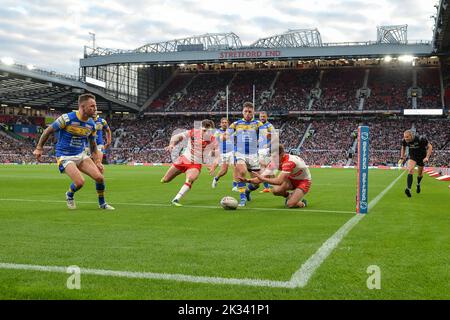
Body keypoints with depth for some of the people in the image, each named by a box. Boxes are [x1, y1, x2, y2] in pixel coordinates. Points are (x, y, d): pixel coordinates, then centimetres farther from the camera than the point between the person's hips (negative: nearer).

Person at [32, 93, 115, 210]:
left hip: (81, 155, 5)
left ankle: (102, 203, 14)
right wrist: (39, 148, -2)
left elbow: (93, 145, 12)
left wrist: (97, 161, 1)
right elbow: (48, 131, -6)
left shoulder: (91, 124, -1)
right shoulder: (67, 118, -19)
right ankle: (69, 196, 13)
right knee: (80, 182, -23)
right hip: (65, 156, -5)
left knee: (99, 177, -10)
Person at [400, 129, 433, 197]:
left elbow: (430, 147, -20)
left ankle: (418, 184, 46)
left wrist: (427, 157, -28)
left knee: (420, 173, 13)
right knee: (410, 170, -23)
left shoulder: (420, 139, -30)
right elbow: (403, 148, 6)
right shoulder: (404, 141, -18)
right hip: (412, 157, 1)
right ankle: (408, 189, -32)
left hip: (422, 157, -1)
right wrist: (402, 157, -1)